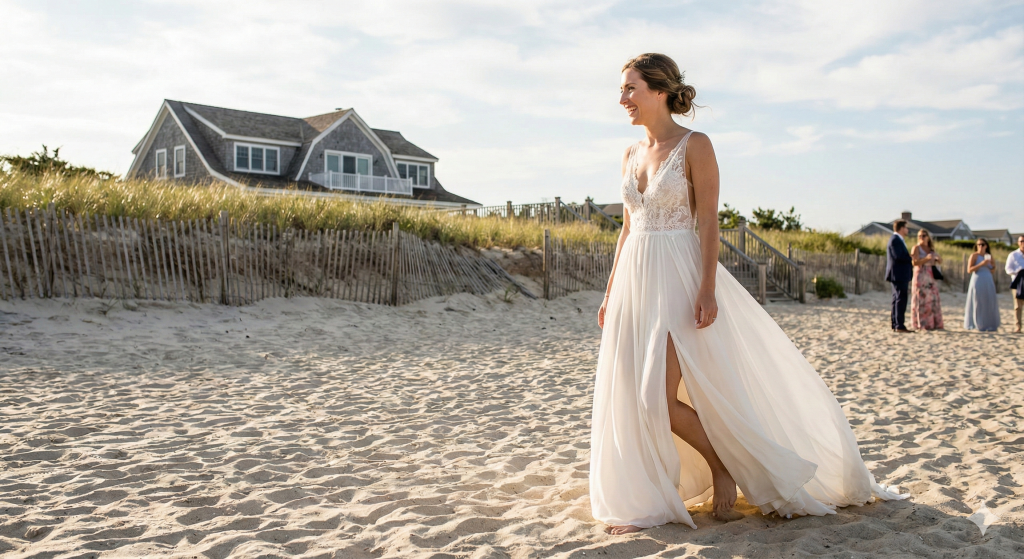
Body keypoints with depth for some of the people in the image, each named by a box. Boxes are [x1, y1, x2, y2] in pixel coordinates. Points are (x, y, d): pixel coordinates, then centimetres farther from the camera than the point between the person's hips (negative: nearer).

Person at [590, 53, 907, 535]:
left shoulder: (695, 146, -6)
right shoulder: (631, 155, 13)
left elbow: (708, 223, -10)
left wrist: (707, 288, -18)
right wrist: (610, 291, 14)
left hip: (678, 276, -7)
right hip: (635, 278, 7)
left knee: (660, 396, -11)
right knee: (629, 394, 6)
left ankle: (723, 468, 14)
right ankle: (641, 503, 20)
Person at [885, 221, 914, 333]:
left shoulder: (898, 240, 20)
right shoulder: (895, 240, -13)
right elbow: (898, 256, -23)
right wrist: (911, 258, -11)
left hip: (900, 276, 11)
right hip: (899, 275, -11)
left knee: (897, 300, 11)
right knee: (901, 300, -11)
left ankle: (895, 325, 14)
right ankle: (899, 325, -11)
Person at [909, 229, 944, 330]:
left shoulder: (931, 249, 16)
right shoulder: (916, 248, -1)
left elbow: (940, 262, 15)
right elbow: (915, 262, -13)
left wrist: (938, 258, -8)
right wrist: (926, 259, -28)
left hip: (931, 277, 6)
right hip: (921, 276, -6)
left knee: (933, 300, 4)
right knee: (921, 299, -7)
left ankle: (932, 324, 9)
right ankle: (921, 324, -6)